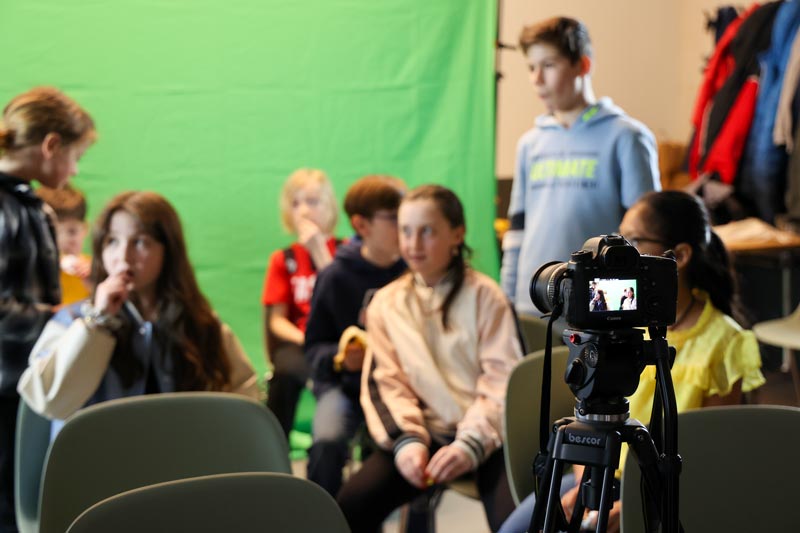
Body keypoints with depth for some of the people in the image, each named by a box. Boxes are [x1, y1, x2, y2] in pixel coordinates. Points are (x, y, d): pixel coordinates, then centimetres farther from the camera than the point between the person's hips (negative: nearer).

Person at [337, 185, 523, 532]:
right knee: (352, 504, -21)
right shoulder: (386, 303, 12)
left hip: (484, 433, -3)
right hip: (424, 432, 3)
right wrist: (406, 440, -14)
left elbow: (502, 381, -4)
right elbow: (385, 382, 4)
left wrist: (470, 444, -18)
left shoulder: (484, 296, 4)